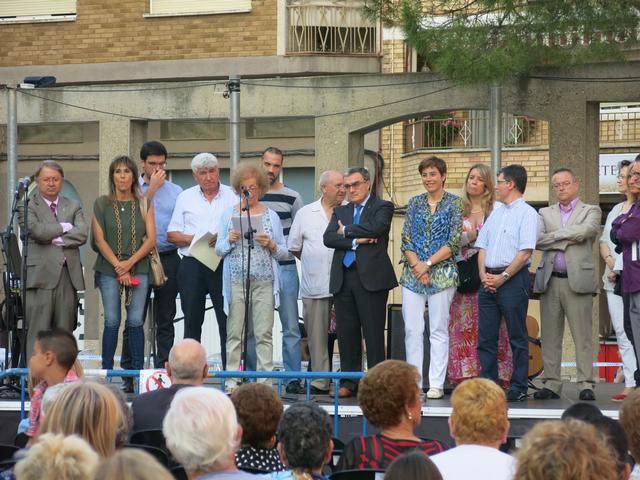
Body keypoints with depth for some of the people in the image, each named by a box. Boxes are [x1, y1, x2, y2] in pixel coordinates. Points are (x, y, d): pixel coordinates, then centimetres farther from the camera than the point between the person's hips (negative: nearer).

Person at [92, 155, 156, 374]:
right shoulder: (101, 204, 6)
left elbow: (151, 239, 2)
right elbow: (99, 240, 0)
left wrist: (129, 263, -10)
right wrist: (118, 266, -9)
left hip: (138, 269, 1)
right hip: (109, 269, 0)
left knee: (136, 321, -3)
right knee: (112, 321, -2)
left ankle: (137, 370, 2)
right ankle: (107, 370, 3)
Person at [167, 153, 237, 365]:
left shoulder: (233, 196, 7)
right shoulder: (185, 198, 13)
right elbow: (172, 234, 10)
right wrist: (194, 239, -8)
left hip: (223, 265, -2)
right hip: (192, 265, 2)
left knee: (227, 320, -4)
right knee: (192, 321, 6)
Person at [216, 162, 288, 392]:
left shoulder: (271, 216, 11)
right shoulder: (229, 214, 11)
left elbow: (284, 252, 12)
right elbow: (219, 250, 12)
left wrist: (271, 245, -7)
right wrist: (229, 240, -8)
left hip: (264, 281, 0)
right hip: (236, 280, 0)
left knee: (264, 334, -3)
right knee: (234, 333, -1)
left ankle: (264, 383, -1)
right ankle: (232, 382, 2)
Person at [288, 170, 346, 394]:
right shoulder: (305, 213, 9)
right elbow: (294, 247, 14)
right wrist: (313, 262, 12)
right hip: (315, 286, 1)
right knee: (317, 336, 3)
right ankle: (320, 381, 7)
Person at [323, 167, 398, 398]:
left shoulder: (382, 207, 5)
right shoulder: (340, 211, 19)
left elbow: (375, 228, -15)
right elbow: (328, 238, 4)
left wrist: (346, 231, -2)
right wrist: (355, 241, -11)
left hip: (371, 276, -5)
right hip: (343, 278, 5)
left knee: (373, 332, -4)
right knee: (347, 333, 5)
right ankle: (349, 383, 12)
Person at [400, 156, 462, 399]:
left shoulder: (454, 203, 1)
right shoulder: (415, 203, 11)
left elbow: (454, 242, -6)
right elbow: (406, 240, 7)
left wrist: (428, 264, -12)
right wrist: (416, 265, -8)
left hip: (442, 274, -3)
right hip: (413, 274, 4)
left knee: (439, 330, -1)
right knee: (412, 330, 1)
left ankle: (436, 384, 2)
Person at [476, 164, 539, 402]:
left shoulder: (526, 213, -4)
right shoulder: (495, 214, 19)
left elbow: (525, 252, -13)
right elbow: (482, 246, 16)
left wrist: (503, 277, -15)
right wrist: (484, 275, -1)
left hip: (513, 279, -7)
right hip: (489, 281, 7)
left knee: (517, 337, -2)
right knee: (486, 337, 5)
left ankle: (518, 388, 0)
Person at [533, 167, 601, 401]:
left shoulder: (591, 211, 9)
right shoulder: (545, 213, 17)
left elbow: (585, 232, -12)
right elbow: (537, 239, 0)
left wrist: (556, 234, -2)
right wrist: (567, 240, -7)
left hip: (578, 281, -3)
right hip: (550, 282, 3)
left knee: (582, 336, -6)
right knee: (550, 337, 3)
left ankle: (586, 385, -4)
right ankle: (551, 384, 7)